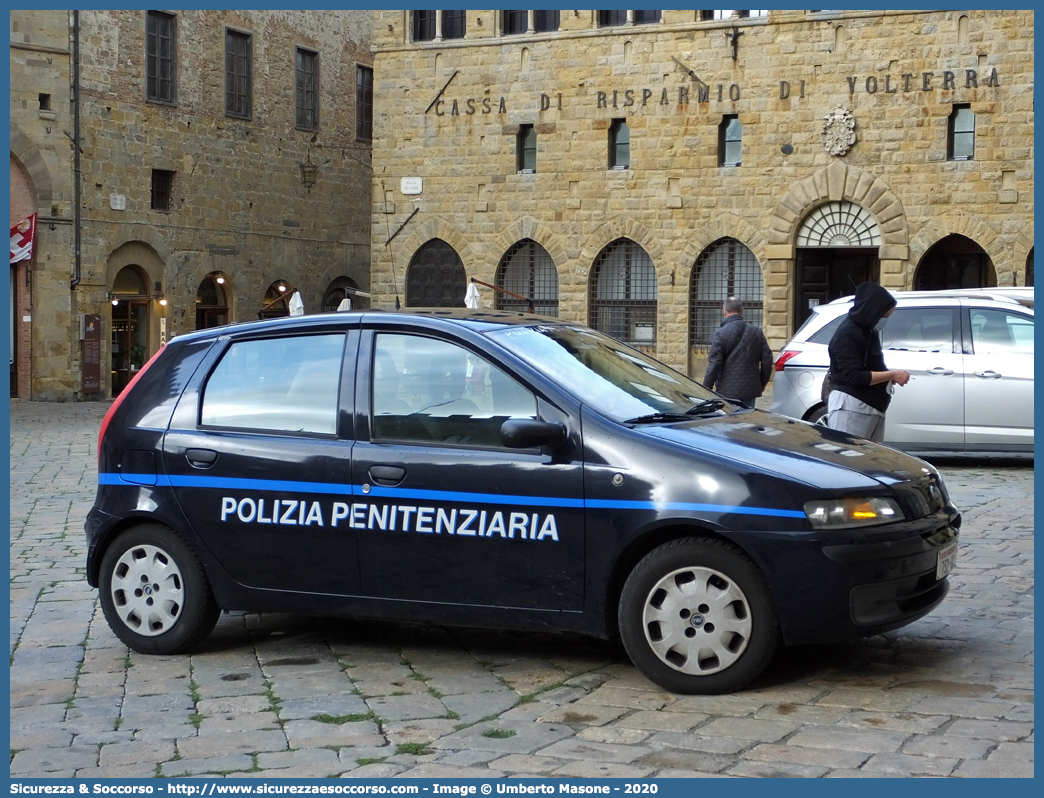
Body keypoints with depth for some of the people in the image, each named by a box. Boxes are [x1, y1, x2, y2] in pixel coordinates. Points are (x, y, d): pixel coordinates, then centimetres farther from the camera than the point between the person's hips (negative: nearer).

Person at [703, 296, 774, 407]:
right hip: (750, 390, 4)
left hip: (728, 391, -4)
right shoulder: (757, 332, 6)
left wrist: (707, 387, -5)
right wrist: (762, 383, 21)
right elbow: (767, 359, 9)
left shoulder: (720, 334, -10)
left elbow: (714, 364, -13)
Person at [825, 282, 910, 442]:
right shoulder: (847, 334, -11)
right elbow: (853, 376, -17)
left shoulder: (867, 331, 17)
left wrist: (890, 376, 7)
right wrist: (892, 375, -12)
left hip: (870, 408, 9)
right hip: (850, 407, -9)